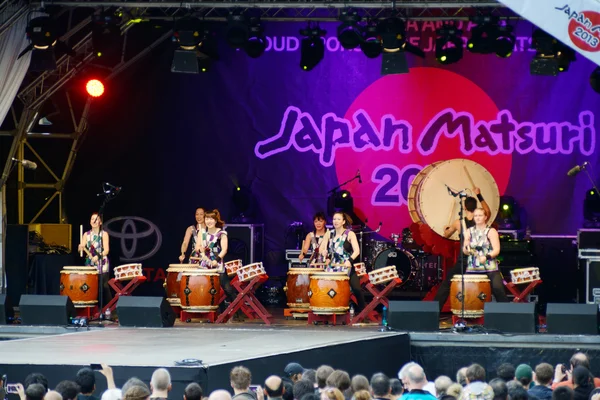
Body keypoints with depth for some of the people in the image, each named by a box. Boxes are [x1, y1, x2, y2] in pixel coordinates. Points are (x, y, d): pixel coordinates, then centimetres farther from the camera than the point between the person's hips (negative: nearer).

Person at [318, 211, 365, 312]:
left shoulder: (350, 234, -3)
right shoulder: (328, 234, 7)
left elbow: (357, 251, -13)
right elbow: (321, 249, 4)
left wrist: (350, 260, -30)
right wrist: (324, 252, -20)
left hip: (347, 267, -3)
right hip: (332, 267, 3)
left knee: (357, 289, -15)